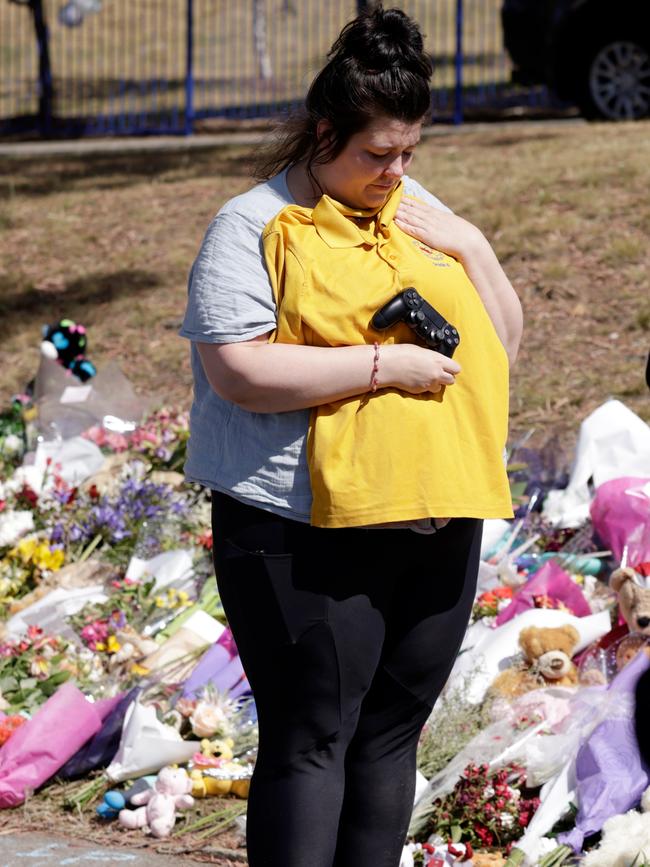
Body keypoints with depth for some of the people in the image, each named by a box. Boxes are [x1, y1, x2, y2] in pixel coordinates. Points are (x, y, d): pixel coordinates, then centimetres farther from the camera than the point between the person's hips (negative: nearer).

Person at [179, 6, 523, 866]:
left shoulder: (416, 209, 14)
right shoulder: (253, 227, -5)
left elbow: (503, 339, 16)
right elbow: (236, 371, -17)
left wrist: (470, 248, -1)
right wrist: (383, 366, -18)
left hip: (438, 527, 6)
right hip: (308, 538, -6)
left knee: (390, 736, 10)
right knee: (309, 741, -7)